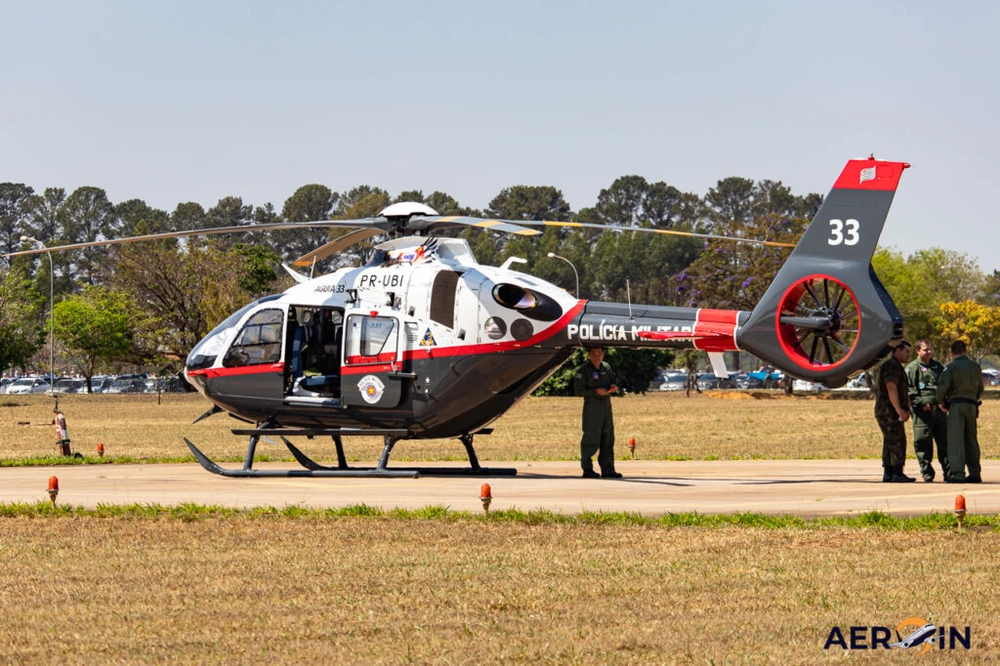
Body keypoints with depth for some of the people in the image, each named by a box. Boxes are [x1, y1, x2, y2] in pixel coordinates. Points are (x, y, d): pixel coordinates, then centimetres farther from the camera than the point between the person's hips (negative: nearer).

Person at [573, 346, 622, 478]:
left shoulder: (606, 367, 9)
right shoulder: (583, 370, -10)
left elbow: (614, 379, 23)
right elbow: (578, 390, -13)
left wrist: (613, 386, -1)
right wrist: (596, 391, -20)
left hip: (606, 404, 7)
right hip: (591, 406, -7)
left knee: (608, 438, 8)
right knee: (591, 438, -8)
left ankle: (608, 470, 14)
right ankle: (587, 469, 0)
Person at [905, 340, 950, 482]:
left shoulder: (938, 366, 16)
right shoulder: (912, 369, 1)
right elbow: (909, 390, -6)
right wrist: (921, 404, -15)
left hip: (939, 410, 4)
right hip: (923, 412, -4)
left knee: (944, 441, 4)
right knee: (923, 444, -2)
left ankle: (948, 472, 9)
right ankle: (927, 474, 5)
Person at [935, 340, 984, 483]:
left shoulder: (951, 367, -8)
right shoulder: (975, 367, 10)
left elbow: (942, 386, -14)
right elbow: (980, 389, 16)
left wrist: (941, 402, 2)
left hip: (956, 405, -5)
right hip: (972, 405, 5)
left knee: (956, 439, -7)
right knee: (971, 440, 13)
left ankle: (957, 473, -16)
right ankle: (975, 473, 15)